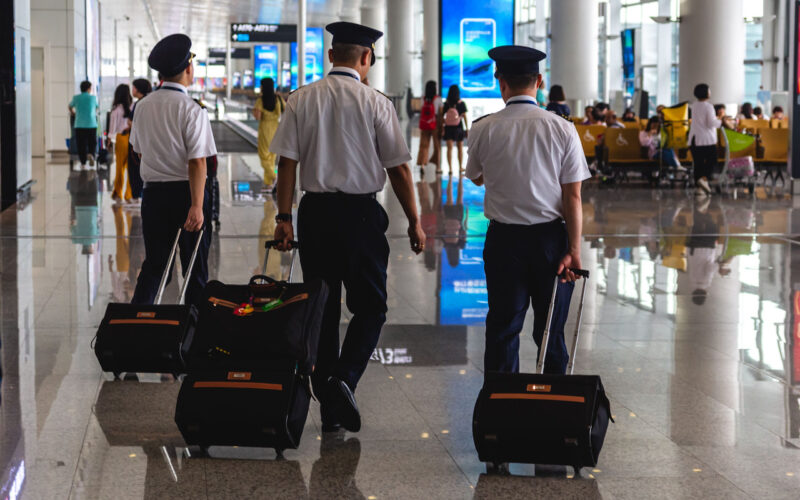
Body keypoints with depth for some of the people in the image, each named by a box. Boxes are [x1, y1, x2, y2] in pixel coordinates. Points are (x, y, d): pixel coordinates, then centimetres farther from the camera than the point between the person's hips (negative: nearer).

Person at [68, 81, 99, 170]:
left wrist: (73, 112, 44)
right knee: (92, 143, 12)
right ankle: (91, 154, -16)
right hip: (91, 124, 0)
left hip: (79, 125, 0)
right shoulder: (93, 98, 5)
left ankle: (83, 163, 3)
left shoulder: (76, 98, 5)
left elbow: (70, 107, 23)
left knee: (81, 145, 5)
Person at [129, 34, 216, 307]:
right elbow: (197, 162, -19)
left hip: (153, 192, 5)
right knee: (195, 268, 6)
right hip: (186, 192, -5)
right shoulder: (192, 110, -14)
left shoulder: (142, 106, 5)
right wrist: (197, 206, -21)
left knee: (154, 264, 12)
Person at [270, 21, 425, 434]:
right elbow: (398, 169, -4)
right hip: (361, 212, -3)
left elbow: (287, 162, -2)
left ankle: (329, 407, 14)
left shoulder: (301, 100, 2)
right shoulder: (375, 103, -6)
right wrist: (414, 222, 4)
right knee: (370, 305, 10)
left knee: (322, 308, 11)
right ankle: (344, 380, -13)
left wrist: (284, 217, 2)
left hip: (314, 211, 3)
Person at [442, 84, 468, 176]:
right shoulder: (461, 104, -8)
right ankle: (460, 167, 25)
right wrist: (467, 128, 1)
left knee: (449, 148, 1)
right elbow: (464, 117, -6)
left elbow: (442, 117, -4)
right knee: (460, 148, 16)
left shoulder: (446, 104, -5)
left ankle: (450, 169, -7)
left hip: (448, 128, 0)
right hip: (459, 128, 0)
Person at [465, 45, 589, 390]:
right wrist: (574, 250, -7)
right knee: (551, 330, 10)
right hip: (551, 237, 0)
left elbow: (476, 178, 13)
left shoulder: (484, 129, -6)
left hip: (504, 238, 0)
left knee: (502, 327, 6)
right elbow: (573, 197, -8)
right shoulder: (562, 129, -7)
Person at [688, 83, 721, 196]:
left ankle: (699, 188, 3)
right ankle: (704, 178, -18)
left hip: (694, 139, 6)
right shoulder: (708, 106, -12)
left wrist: (717, 117, 21)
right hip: (707, 139, -6)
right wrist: (720, 117, 1)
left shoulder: (694, 105, 10)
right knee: (711, 161, 5)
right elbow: (712, 123, -16)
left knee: (698, 163, 6)